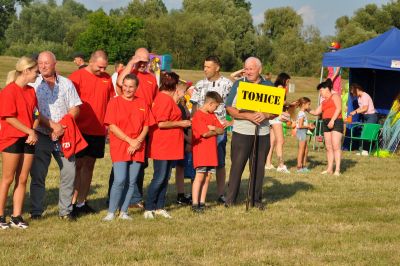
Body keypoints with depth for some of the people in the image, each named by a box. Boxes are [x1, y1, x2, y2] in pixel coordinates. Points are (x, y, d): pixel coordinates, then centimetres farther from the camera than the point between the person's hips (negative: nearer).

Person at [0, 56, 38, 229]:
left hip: (28, 139, 7)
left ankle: (17, 217, 12)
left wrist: (34, 132, -1)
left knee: (22, 179, 7)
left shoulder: (31, 91, 9)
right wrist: (30, 131, -15)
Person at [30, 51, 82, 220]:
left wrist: (62, 125, -8)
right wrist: (53, 125, -14)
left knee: (69, 172, 0)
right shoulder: (34, 84, 2)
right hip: (42, 135, -2)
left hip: (65, 135, 2)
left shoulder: (66, 84, 9)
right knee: (38, 174, -1)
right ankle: (36, 211, 8)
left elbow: (75, 109, 5)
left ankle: (65, 210, 11)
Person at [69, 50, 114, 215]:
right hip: (81, 130, -5)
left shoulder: (107, 78, 10)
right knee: (78, 164, -3)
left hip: (98, 131, 5)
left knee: (89, 165, 9)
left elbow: (111, 101, 18)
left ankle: (82, 202, 16)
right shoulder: (77, 77, -6)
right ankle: (72, 202, 1)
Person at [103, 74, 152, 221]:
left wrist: (139, 140, -9)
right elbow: (112, 126, -7)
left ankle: (124, 212, 12)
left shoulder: (142, 104, 10)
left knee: (132, 181, 3)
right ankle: (111, 212, -4)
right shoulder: (114, 102, -1)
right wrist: (130, 141, -12)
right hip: (119, 146, -4)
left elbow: (146, 126, 9)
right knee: (120, 180, -13)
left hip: (137, 147, 4)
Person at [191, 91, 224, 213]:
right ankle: (195, 204, -8)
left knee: (208, 177, 6)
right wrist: (216, 131, 1)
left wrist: (214, 128, -9)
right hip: (201, 151, -8)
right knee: (200, 176, -9)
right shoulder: (198, 116, -11)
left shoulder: (212, 115, 17)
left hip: (211, 152, 8)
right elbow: (205, 133, -18)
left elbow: (222, 130, 12)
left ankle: (202, 203, 10)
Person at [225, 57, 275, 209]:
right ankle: (230, 199, 3)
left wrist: (265, 115, -13)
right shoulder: (238, 85, 3)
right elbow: (230, 109, -4)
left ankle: (257, 199, 14)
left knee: (259, 167, 6)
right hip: (241, 132, -2)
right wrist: (248, 116, -17)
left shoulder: (268, 87, 9)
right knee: (237, 166, -3)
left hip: (262, 134, 2)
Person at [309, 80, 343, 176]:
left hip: (336, 122, -8)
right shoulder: (324, 102, 25)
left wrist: (332, 120, -16)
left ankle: (337, 170, -16)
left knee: (336, 146, -13)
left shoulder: (335, 96, 4)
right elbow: (316, 112, 25)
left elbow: (339, 108, -8)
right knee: (328, 147, 4)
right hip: (326, 123, 8)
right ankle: (330, 169, 6)